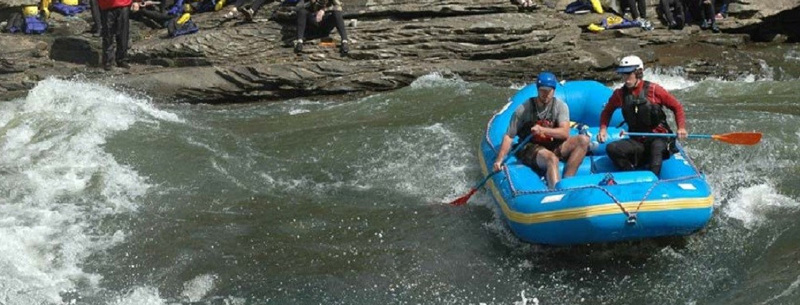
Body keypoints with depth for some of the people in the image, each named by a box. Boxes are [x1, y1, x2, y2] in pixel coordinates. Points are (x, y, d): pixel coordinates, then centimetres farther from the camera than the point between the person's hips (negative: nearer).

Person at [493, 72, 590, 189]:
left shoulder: (560, 106, -1)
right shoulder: (523, 109, -8)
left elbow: (565, 133, -14)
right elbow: (509, 136, -8)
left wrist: (542, 130, -31)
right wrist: (499, 160, -20)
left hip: (554, 147, 4)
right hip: (530, 148, -4)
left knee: (583, 140, -19)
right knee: (552, 159, -36)